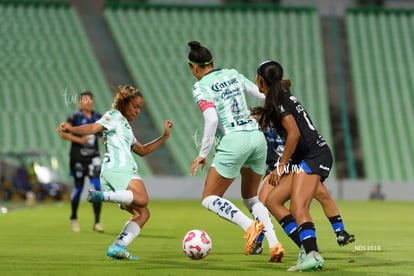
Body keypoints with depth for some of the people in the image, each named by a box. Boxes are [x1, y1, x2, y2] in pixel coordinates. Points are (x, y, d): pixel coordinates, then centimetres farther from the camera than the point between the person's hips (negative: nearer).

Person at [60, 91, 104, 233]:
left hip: (93, 157, 3)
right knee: (78, 187, 5)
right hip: (78, 156, -3)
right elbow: (64, 134, -9)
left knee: (97, 186, -11)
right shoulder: (75, 117, -6)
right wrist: (79, 139, -20)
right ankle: (74, 218, 28)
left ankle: (97, 221, -9)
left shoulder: (98, 117, 8)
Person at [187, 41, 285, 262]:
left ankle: (250, 225, -17)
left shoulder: (200, 87, -3)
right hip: (257, 137, 6)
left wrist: (203, 154, -10)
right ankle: (274, 244, 4)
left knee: (209, 199, 6)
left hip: (234, 142, -6)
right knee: (250, 197, 23)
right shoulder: (233, 74, 14)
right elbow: (263, 94, 15)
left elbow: (212, 119, -15)